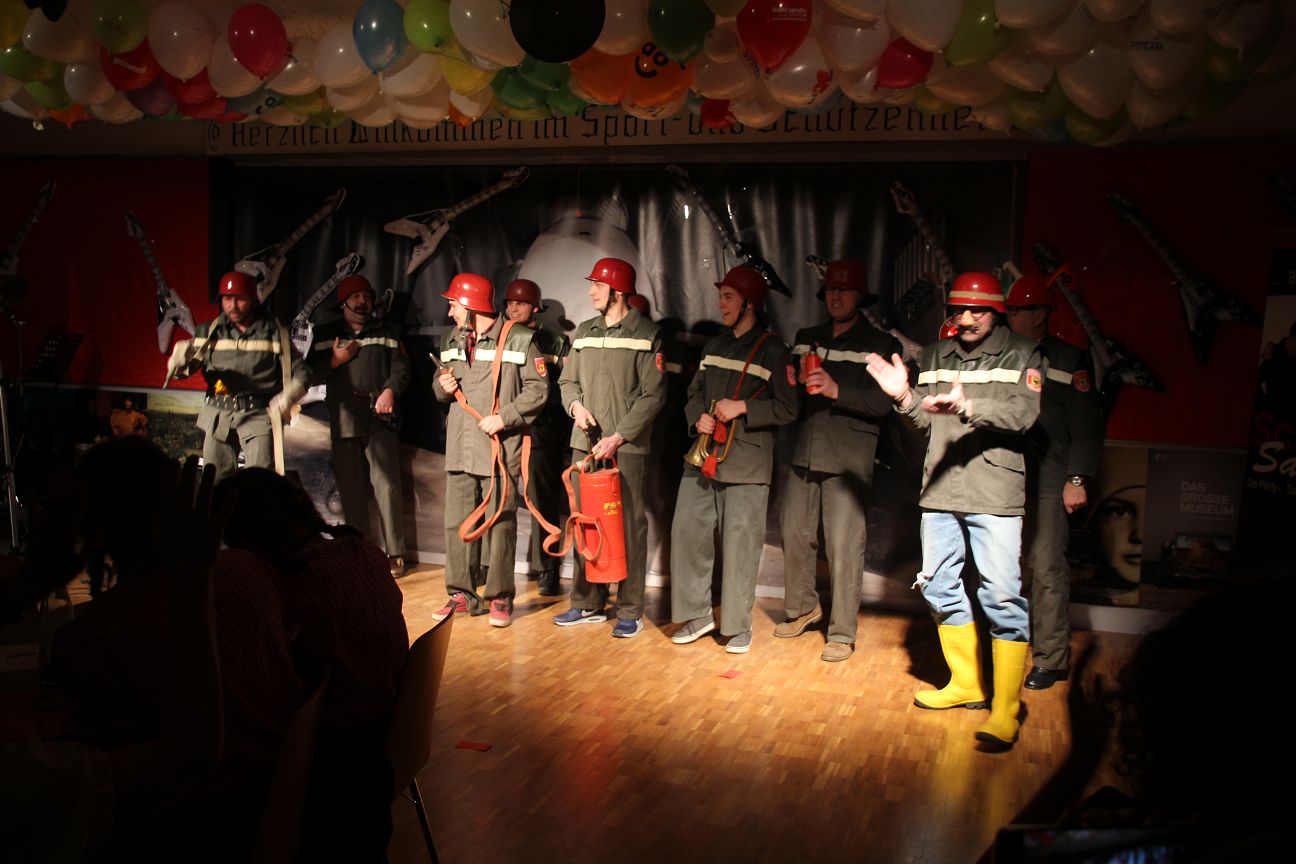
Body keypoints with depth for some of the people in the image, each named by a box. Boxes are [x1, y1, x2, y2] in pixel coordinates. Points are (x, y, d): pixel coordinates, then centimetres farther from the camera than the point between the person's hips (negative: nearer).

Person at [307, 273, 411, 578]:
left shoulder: (388, 333, 14)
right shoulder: (325, 334, 16)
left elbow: (401, 368, 4)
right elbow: (310, 373, 11)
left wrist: (390, 390, -13)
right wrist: (334, 361, -5)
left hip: (380, 416, -2)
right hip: (343, 419, 2)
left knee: (387, 485, -9)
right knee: (350, 489, 4)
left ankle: (395, 553, -3)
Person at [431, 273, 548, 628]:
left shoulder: (518, 339, -5)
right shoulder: (452, 340, 15)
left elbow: (538, 388, -7)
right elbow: (441, 386, 25)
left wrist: (504, 417, -15)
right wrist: (442, 386, 1)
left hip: (501, 448, -6)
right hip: (460, 447, 6)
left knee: (500, 524, 0)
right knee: (457, 522, 7)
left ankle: (500, 597, 10)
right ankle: (462, 594, 18)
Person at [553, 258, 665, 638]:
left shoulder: (646, 335, -3)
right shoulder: (583, 333, 14)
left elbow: (653, 395, -8)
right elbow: (568, 381, 18)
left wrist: (618, 437, -14)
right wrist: (576, 405, -6)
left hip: (626, 446, -5)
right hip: (585, 443, 5)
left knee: (629, 526, -2)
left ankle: (630, 611, 5)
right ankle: (588, 603, 20)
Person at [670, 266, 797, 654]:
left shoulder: (773, 351, -3)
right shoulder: (714, 346, 16)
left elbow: (787, 410, -7)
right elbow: (695, 392, 22)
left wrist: (742, 408, -16)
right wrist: (698, 418, 1)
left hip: (746, 462, -6)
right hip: (704, 457, 6)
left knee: (740, 543, -1)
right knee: (687, 531, 3)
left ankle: (738, 625, 12)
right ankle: (696, 614, 17)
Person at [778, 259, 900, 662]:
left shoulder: (879, 344, 1)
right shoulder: (806, 338, 16)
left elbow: (882, 402, -11)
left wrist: (837, 390, -24)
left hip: (849, 460, -5)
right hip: (804, 454, 5)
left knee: (844, 547, -4)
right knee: (795, 535, 10)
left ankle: (842, 633, 6)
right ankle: (803, 607, 32)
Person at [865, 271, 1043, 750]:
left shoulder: (1021, 355, 0)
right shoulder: (934, 357, 15)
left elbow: (1024, 413, -16)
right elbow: (926, 421, 10)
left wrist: (968, 407, -30)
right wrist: (904, 397, -11)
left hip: (995, 494, -6)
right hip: (939, 491, 6)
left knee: (1001, 595, -9)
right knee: (939, 587, 13)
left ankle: (1006, 709, -1)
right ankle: (966, 683, 29)